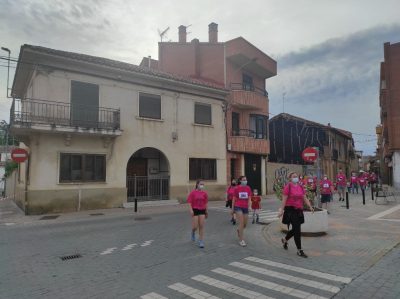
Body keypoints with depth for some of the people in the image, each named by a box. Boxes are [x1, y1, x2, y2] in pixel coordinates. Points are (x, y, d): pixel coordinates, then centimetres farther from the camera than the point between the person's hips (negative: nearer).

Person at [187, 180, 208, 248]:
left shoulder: (204, 193, 2)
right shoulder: (193, 193, -7)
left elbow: (205, 203, 11)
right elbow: (189, 202, -7)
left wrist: (206, 212, 15)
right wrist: (191, 210, -18)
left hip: (202, 210, 3)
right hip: (195, 210, -3)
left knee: (201, 226, 1)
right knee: (195, 227, -1)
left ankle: (201, 242, 10)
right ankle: (193, 232, 37)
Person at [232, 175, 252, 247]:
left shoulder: (248, 188, 3)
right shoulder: (237, 188, -3)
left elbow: (249, 198, 3)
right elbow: (234, 199, 3)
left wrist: (249, 206, -10)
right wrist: (232, 208, 5)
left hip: (245, 207, 4)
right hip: (238, 207, -4)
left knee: (245, 224, 11)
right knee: (241, 223, -11)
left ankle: (239, 230, 45)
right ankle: (241, 240, 0)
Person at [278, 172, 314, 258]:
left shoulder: (300, 187, 10)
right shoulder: (288, 187, -9)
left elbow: (305, 198, 11)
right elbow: (284, 199, -12)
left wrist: (310, 207, -2)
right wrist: (282, 210, -17)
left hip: (299, 211, 7)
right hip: (290, 210, -7)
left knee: (295, 229, 16)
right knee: (297, 230, -5)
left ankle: (285, 240, 43)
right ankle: (299, 250, 6)